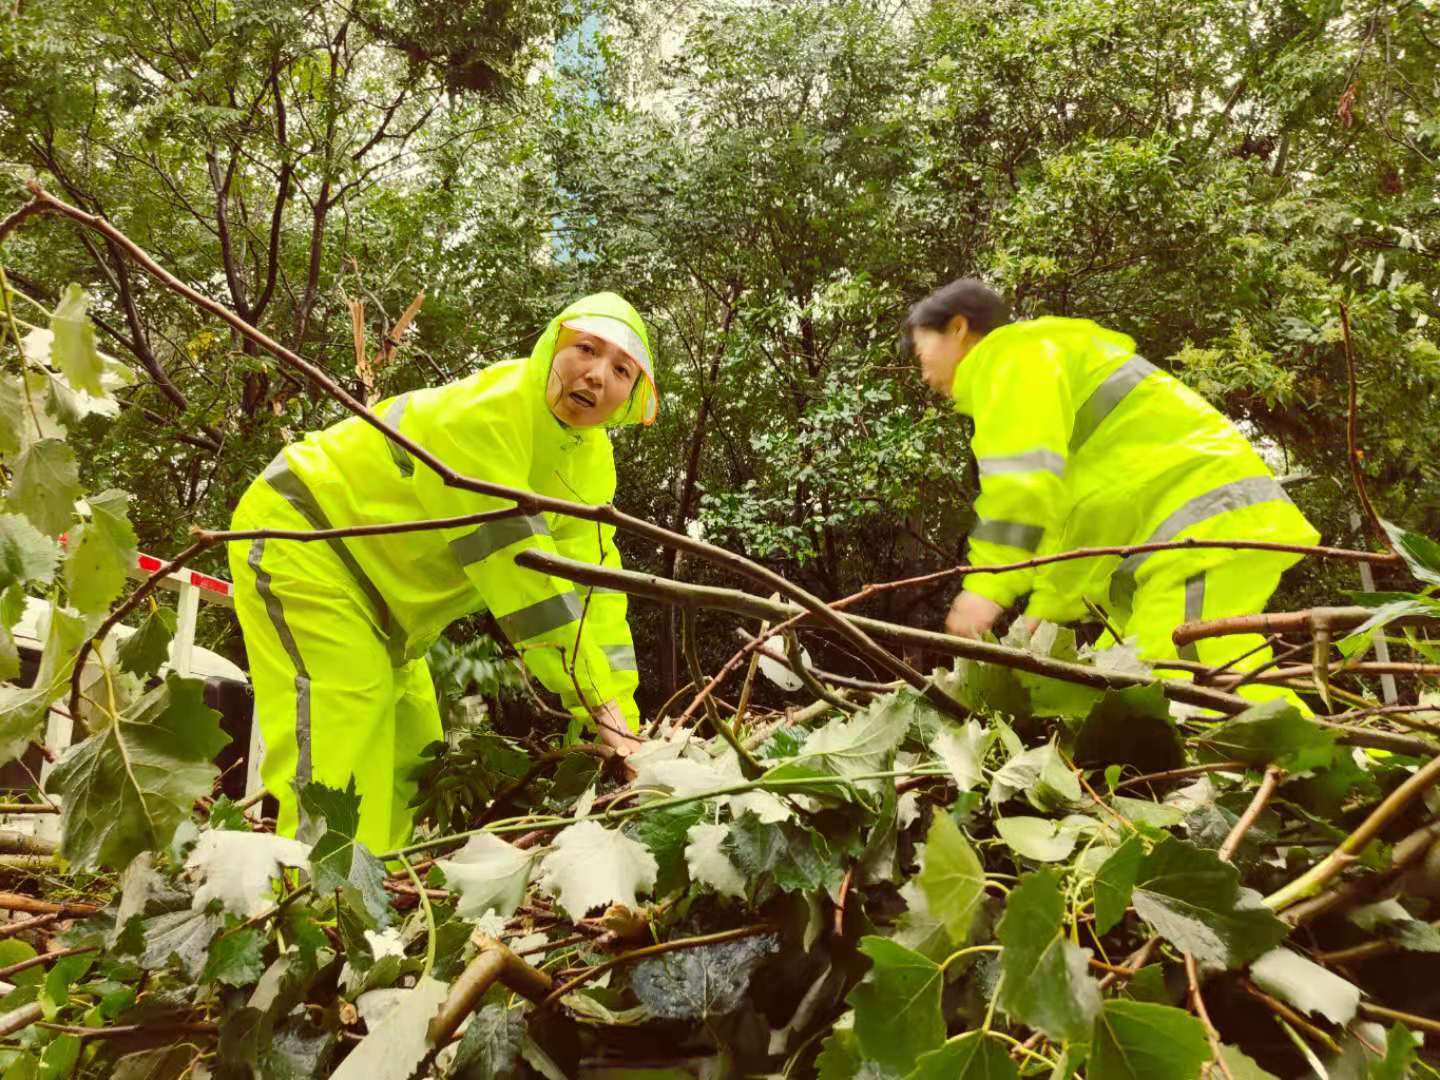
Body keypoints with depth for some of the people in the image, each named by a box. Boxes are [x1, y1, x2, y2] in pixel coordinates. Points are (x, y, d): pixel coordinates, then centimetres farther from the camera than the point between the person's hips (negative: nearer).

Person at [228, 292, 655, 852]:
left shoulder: (592, 461, -3)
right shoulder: (490, 404, -30)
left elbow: (594, 589, -10)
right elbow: (515, 566, -34)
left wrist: (621, 725, -19)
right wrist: (601, 707, -33)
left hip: (376, 587, 9)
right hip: (297, 533, -9)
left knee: (409, 756, 10)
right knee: (343, 736, -22)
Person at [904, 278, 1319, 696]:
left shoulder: (1009, 352, 0)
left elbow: (1026, 474, -20)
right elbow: (1071, 518, 30)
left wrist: (987, 584, -25)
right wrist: (1046, 611, 23)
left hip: (1205, 520, -10)